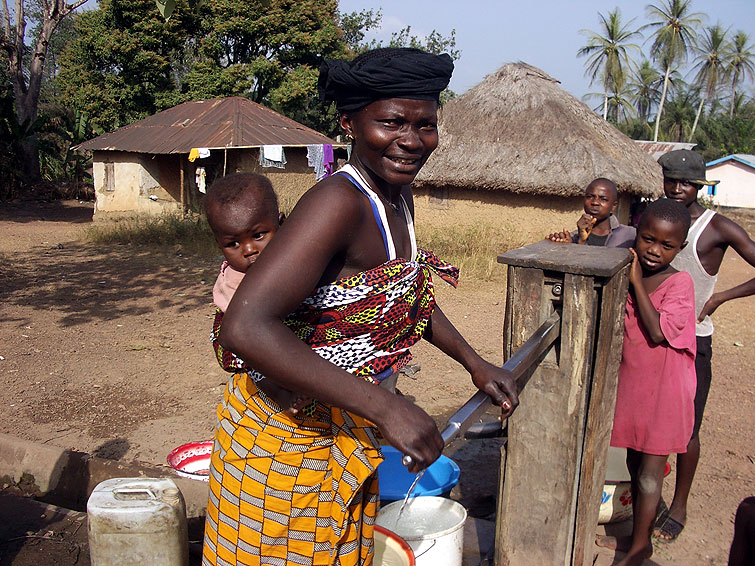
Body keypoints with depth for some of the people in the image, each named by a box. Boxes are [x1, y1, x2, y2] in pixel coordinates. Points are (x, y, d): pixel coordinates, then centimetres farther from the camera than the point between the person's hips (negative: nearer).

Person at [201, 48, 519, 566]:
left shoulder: (398, 200, 2)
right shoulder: (339, 202, -26)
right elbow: (245, 329, -37)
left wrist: (475, 363, 16)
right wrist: (385, 406, -36)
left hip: (349, 430, 8)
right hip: (285, 433, -8)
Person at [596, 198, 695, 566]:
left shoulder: (679, 283, -15)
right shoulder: (628, 277, 2)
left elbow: (658, 332, -25)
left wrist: (636, 282, -22)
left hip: (662, 390, -6)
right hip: (630, 382, 6)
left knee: (650, 471, 5)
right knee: (634, 463, 18)